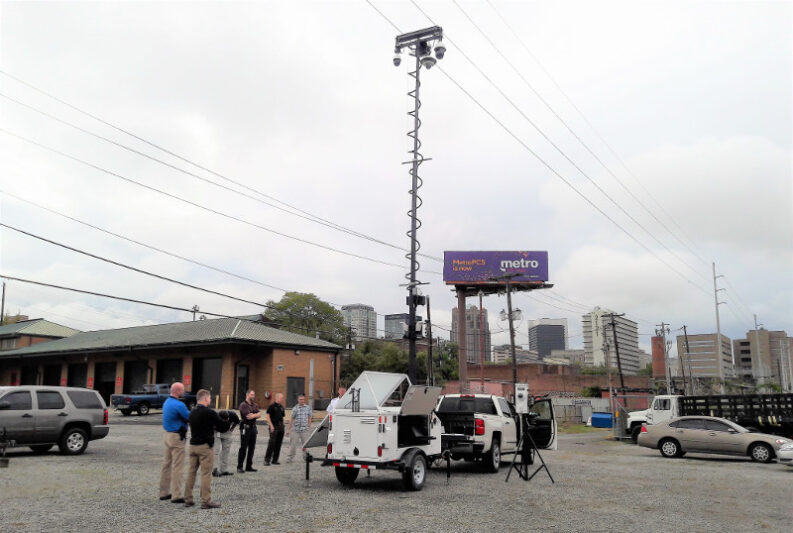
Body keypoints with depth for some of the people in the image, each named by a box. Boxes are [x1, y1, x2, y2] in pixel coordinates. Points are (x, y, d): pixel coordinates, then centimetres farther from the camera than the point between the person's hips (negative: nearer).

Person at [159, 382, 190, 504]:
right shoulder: (179, 405, -20)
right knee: (177, 467, -4)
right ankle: (176, 496, -1)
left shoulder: (167, 402, 10)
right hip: (177, 437, -10)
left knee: (167, 464, 15)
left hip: (167, 434, 10)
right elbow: (189, 417, -16)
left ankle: (164, 492, 23)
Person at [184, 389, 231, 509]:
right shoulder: (209, 413, -15)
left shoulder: (192, 412, 10)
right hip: (205, 446, -7)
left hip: (193, 445, 7)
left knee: (191, 472, 12)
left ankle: (188, 499, 17)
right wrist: (229, 420, 9)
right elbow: (223, 428, -9)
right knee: (206, 474, -3)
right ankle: (206, 501, -1)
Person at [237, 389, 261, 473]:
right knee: (243, 448, -4)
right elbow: (248, 416, -19)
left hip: (253, 428, 7)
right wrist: (256, 414, -3)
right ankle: (239, 467, 2)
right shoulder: (243, 405, -9)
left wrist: (253, 415, -16)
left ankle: (249, 466, 17)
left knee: (251, 448, 9)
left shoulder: (255, 405, 14)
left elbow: (259, 415, 1)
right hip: (245, 428, -7)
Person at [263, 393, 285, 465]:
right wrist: (271, 426, -15)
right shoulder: (272, 406, -6)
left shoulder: (281, 407, 14)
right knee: (271, 443, -11)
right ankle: (267, 460, -7)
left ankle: (275, 460, 14)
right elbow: (268, 416, -9)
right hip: (274, 427, -7)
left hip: (280, 427, 7)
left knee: (278, 444, 7)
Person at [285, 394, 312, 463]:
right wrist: (288, 430, 4)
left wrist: (309, 427, 6)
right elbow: (291, 419, 4)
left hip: (304, 430, 1)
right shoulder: (295, 408, 1)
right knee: (293, 444, 0)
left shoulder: (308, 407, 5)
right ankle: (290, 457, 12)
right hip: (296, 429, -1)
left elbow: (309, 418, 11)